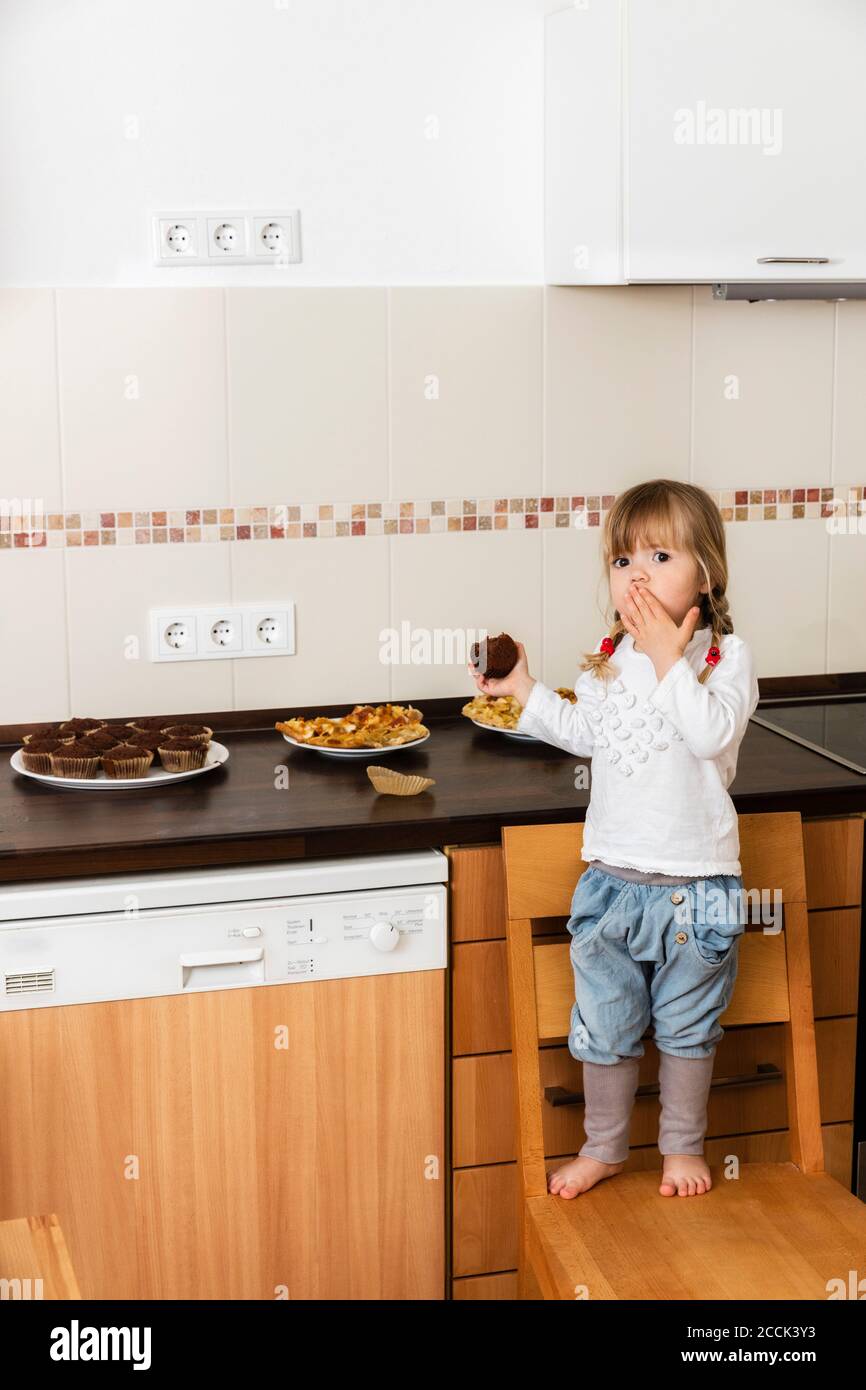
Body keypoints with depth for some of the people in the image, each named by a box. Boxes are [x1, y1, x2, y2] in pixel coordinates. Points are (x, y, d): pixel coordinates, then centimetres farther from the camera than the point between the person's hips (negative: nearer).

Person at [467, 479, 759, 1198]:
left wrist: (669, 659, -26)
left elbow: (712, 734, -28)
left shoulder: (725, 653, -11)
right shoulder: (608, 659, 4)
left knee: (685, 1027, 13)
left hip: (696, 883, -4)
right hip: (612, 878, 4)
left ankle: (684, 1147, 33)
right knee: (605, 1026, 12)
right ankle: (603, 1147, 31)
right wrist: (524, 689, 13)